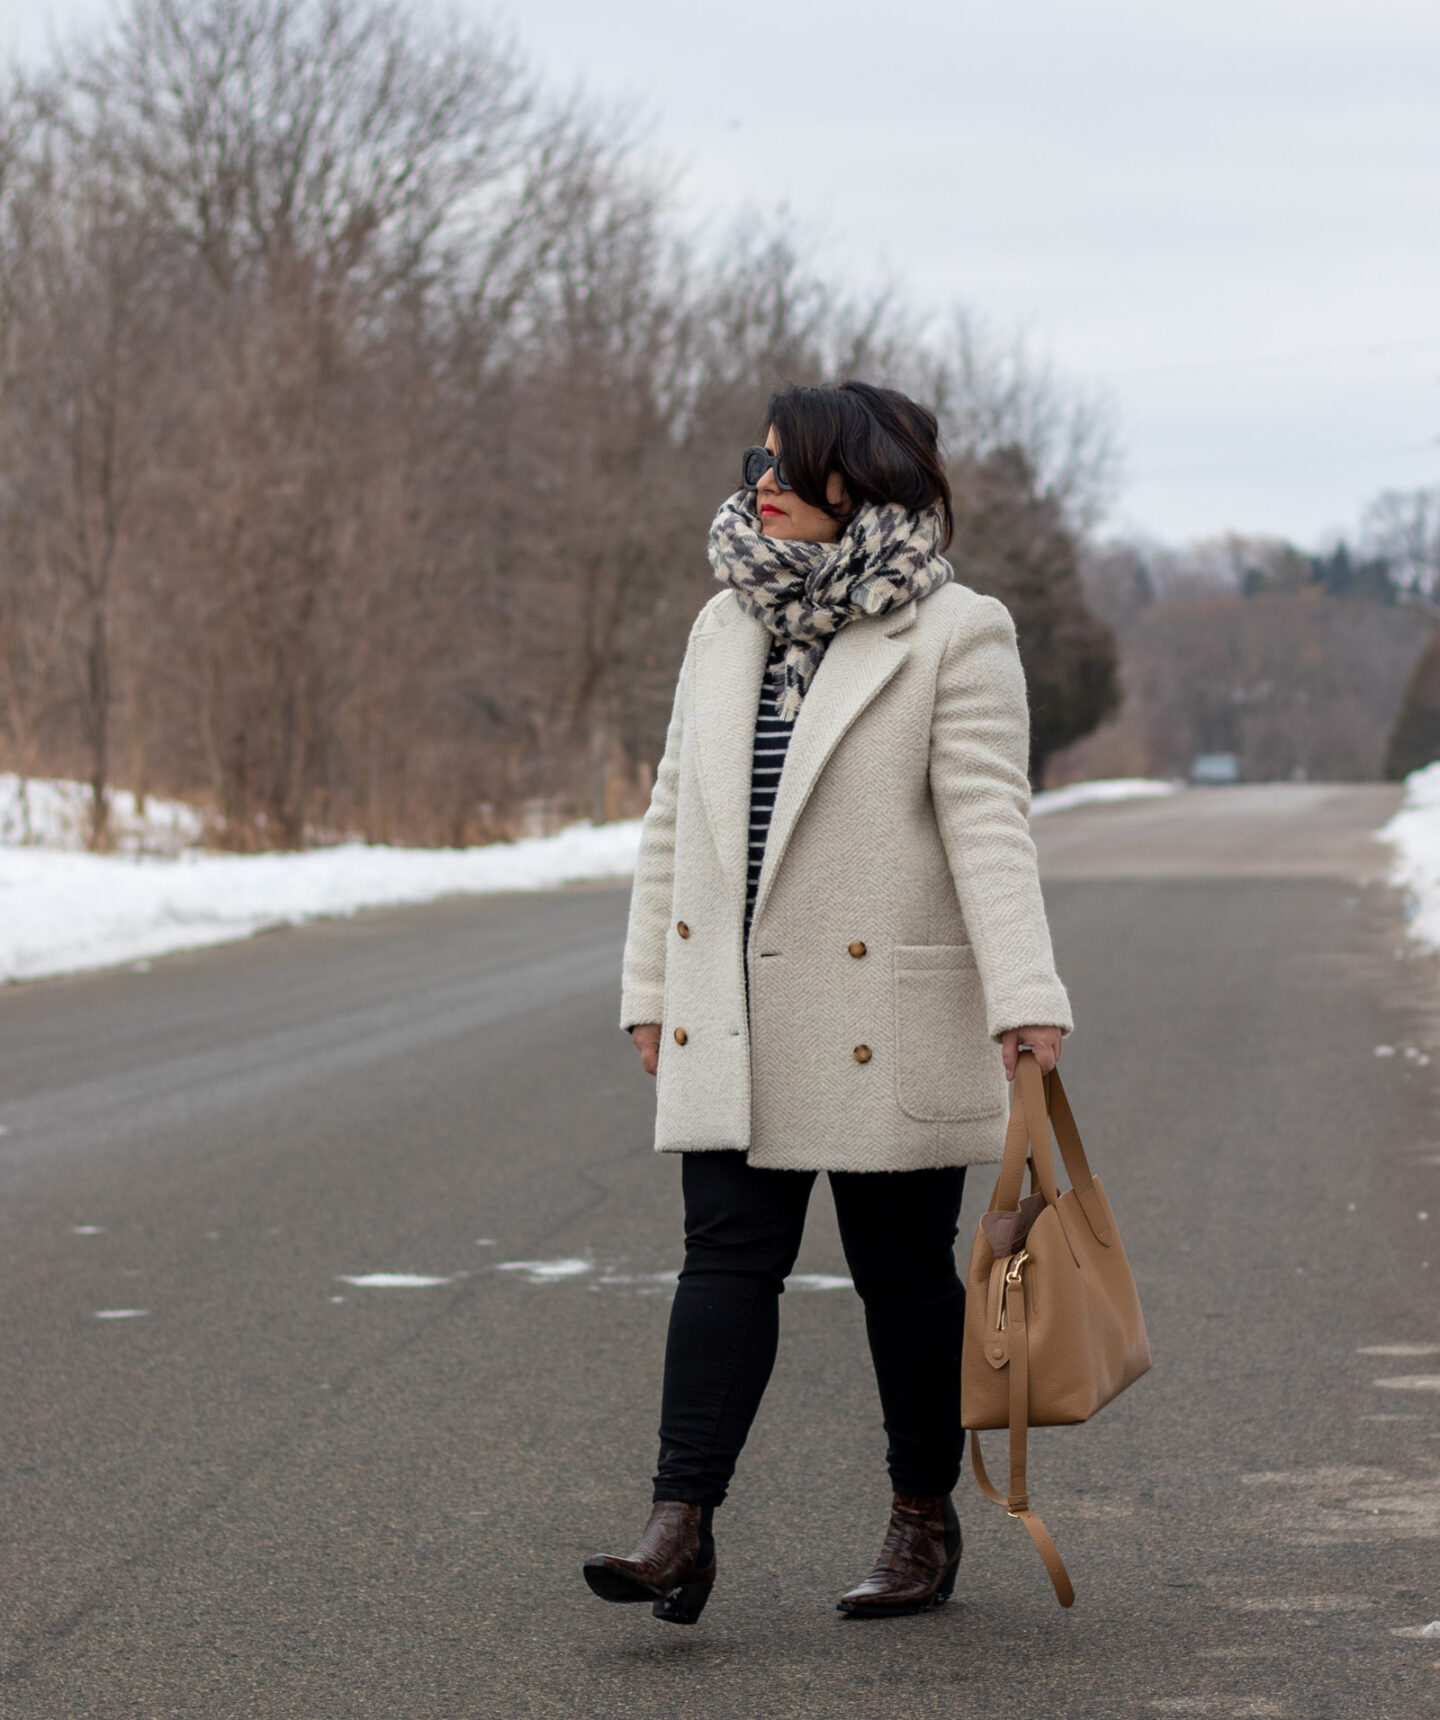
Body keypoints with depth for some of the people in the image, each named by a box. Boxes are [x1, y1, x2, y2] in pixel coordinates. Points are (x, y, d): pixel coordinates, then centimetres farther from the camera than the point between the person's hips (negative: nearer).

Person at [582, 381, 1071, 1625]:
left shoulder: (955, 634, -7)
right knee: (725, 1255, -4)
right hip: (731, 1016, 5)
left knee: (902, 1269, 6)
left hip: (884, 1020, -4)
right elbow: (675, 816, 16)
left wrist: (1026, 1002, -23)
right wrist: (650, 989, 14)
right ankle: (681, 1532, -9)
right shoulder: (726, 626, 11)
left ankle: (925, 1522, 21)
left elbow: (988, 824, -14)